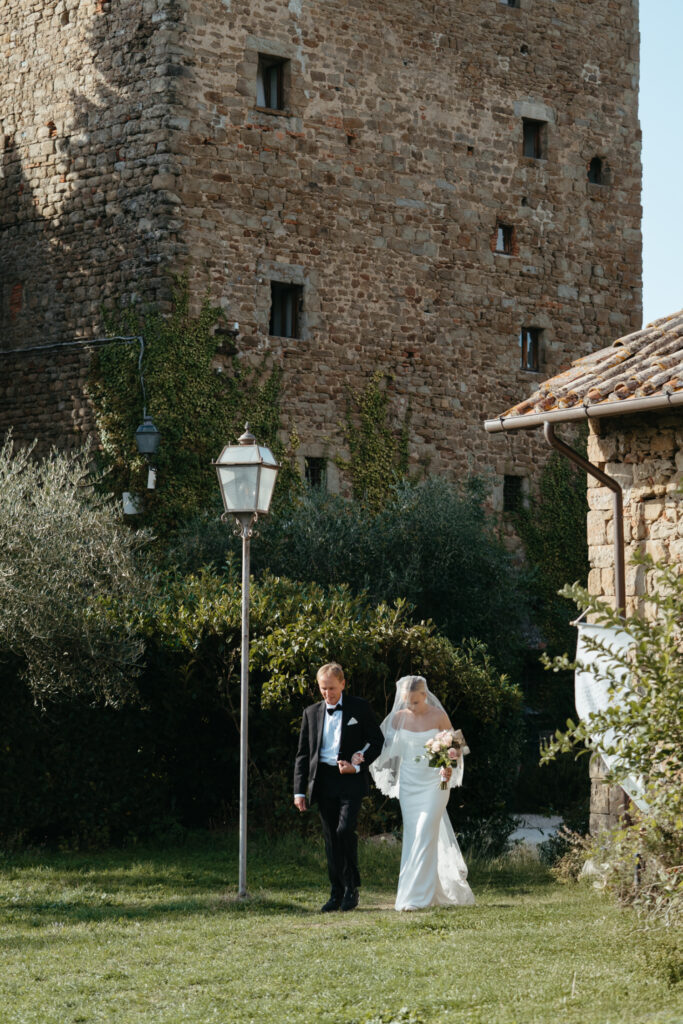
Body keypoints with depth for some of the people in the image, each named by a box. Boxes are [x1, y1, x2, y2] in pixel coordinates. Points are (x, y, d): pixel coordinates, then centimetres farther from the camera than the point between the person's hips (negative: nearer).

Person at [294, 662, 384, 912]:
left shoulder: (360, 708, 3)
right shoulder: (312, 713, 11)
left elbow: (377, 740, 5)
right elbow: (303, 753, 11)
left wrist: (358, 766, -9)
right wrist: (300, 790, 5)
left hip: (351, 780, -3)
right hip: (323, 782, 3)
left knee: (345, 830, -17)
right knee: (331, 838, 4)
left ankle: (352, 887, -2)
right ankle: (336, 894, 9)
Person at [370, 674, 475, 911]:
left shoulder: (439, 717, -7)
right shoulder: (398, 718, 1)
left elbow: (455, 747, 2)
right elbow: (388, 749, 9)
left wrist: (450, 767, -17)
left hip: (434, 782, -4)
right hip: (408, 783, 4)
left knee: (425, 835, -13)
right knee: (412, 837, 4)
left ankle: (416, 897, -13)